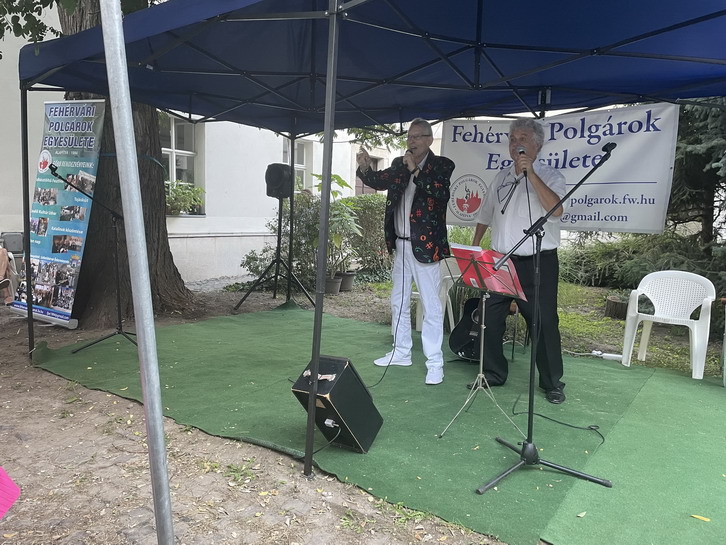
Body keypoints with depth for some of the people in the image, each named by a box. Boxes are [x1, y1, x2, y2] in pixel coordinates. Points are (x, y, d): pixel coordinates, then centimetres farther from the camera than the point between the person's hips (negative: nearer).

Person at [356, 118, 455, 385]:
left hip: (425, 245, -6)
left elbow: (441, 192, -21)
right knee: (399, 301, 16)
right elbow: (380, 182, 4)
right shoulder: (399, 164, 11)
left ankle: (434, 362, 3)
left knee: (431, 305, -4)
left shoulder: (442, 165, -5)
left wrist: (415, 170, -26)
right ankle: (401, 352, 30)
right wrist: (365, 168, -14)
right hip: (399, 244, 7)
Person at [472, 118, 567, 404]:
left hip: (538, 263, -5)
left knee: (544, 323, 0)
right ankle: (493, 375, 24)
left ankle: (552, 383, 16)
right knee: (491, 320, 8)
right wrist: (474, 248, 18)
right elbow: (485, 216, 22)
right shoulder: (502, 177, 13)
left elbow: (556, 210, -22)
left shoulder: (550, 176, -3)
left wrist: (531, 174, -25)